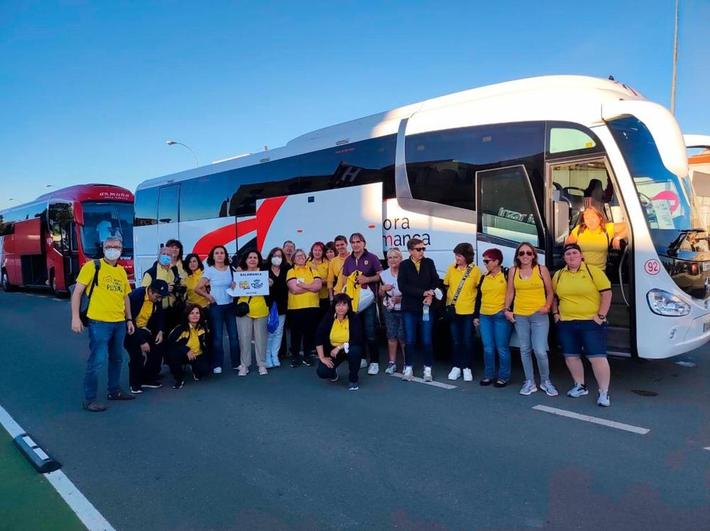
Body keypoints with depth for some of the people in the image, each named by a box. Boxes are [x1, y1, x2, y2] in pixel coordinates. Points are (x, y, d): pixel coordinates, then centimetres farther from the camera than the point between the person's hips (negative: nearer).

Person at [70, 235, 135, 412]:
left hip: (119, 323, 7)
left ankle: (114, 391, 32)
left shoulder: (122, 271, 13)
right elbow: (77, 292, -7)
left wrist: (129, 319, 17)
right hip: (99, 322, -7)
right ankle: (89, 399, 7)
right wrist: (75, 317, -14)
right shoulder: (92, 266, -5)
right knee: (97, 361, -6)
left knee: (117, 359, 17)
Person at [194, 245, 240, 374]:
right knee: (217, 337, 3)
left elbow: (236, 285, 15)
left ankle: (236, 363, 13)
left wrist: (237, 287, -5)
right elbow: (197, 288, -7)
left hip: (230, 306, 3)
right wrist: (208, 296, -8)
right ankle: (217, 365, 12)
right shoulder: (209, 270, -5)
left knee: (234, 335, 3)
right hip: (216, 307, -3)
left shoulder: (231, 269, 5)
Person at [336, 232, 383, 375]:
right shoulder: (348, 260, 12)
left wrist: (367, 279, -18)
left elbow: (381, 276, -4)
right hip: (352, 299, 5)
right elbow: (344, 279, 16)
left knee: (370, 332, -5)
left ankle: (374, 362, 3)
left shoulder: (371, 258, -2)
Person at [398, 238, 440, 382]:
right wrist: (423, 293, -15)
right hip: (409, 308, -1)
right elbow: (402, 286, -11)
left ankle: (427, 369, 15)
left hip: (426, 307, 1)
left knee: (426, 340, 4)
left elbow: (436, 281, 3)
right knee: (410, 340, 4)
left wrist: (430, 295, -15)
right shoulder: (404, 265, -1)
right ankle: (408, 368, 16)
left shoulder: (429, 263, 5)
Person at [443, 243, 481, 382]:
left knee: (467, 341, 5)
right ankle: (456, 367, 21)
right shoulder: (451, 268, 1)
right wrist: (447, 303, 1)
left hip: (468, 311, -2)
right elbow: (446, 286, 9)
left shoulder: (475, 270, -6)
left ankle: (467, 368, 17)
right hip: (453, 310, 2)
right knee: (455, 341, 10)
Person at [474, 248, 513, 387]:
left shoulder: (506, 275, -3)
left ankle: (503, 377, 8)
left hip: (501, 316, -6)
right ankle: (488, 375, 17)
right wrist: (476, 316, 16)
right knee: (488, 348, 7)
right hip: (484, 317, 6)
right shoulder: (484, 278, 15)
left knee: (502, 348, -2)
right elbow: (479, 297, 19)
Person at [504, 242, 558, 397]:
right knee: (525, 350, 9)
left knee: (540, 351, -9)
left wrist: (547, 306, -10)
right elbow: (510, 292, 10)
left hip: (539, 316, -3)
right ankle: (529, 382, 21)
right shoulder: (513, 271, 6)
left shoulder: (542, 269, 0)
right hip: (519, 316, 3)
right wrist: (507, 310, 3)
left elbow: (550, 292, 4)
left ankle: (545, 381, 14)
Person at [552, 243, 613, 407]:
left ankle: (604, 392, 4)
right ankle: (580, 386, 27)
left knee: (597, 357, -6)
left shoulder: (593, 271, -4)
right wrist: (555, 313, 9)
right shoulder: (558, 275, 9)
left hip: (591, 322, -4)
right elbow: (554, 296, 20)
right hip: (566, 324, 5)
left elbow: (607, 293, -7)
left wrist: (601, 315, -12)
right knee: (571, 356, 10)